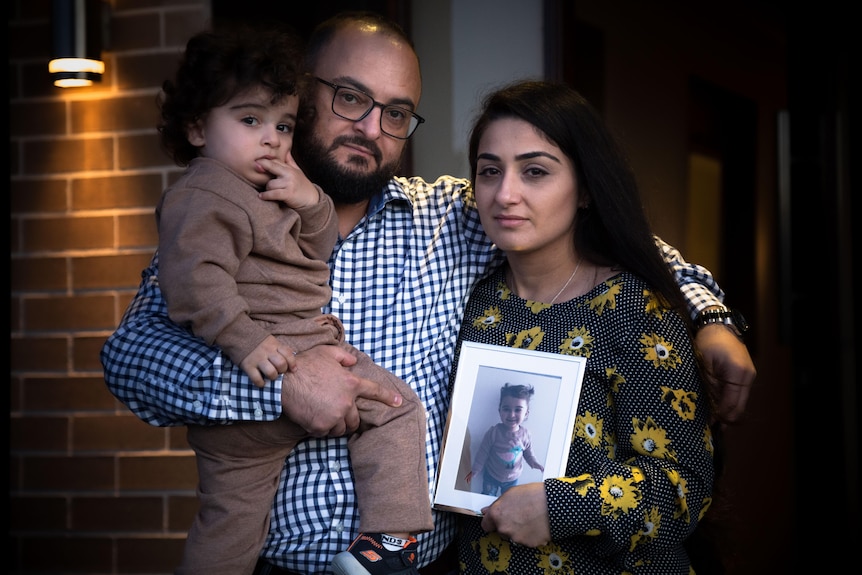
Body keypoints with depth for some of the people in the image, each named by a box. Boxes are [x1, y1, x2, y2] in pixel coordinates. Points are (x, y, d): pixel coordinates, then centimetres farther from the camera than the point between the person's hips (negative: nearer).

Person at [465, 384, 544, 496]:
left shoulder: (525, 434, -20)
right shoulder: (494, 432, -27)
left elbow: (528, 454, -3)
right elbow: (483, 452, -15)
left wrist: (535, 463, -22)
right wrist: (474, 471, -6)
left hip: (512, 479, 1)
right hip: (491, 475, -1)